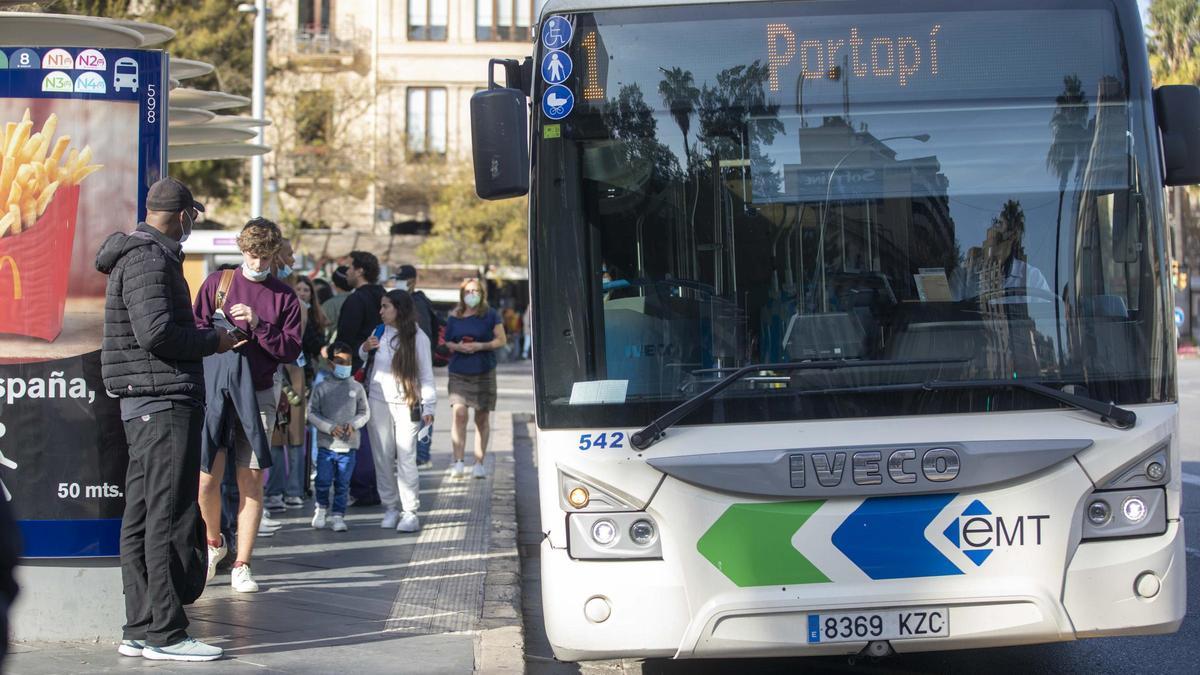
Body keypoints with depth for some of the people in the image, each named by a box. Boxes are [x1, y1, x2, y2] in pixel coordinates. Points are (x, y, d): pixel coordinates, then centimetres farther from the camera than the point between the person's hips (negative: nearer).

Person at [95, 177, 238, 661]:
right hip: (164, 402, -11)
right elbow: (156, 331, -22)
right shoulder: (149, 259, -12)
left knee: (141, 518, 10)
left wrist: (204, 334, 20)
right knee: (170, 518, -9)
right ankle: (164, 633, -8)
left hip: (145, 404, 11)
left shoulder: (140, 255, 20)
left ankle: (139, 630, 14)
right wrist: (213, 341, -10)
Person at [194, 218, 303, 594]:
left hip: (258, 396, 0)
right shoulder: (217, 283, 7)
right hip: (214, 390, 0)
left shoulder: (284, 297, 6)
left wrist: (258, 325, -14)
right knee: (207, 479, -4)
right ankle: (214, 542, 24)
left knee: (251, 479, -1)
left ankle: (241, 566, 7)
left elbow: (291, 351, -1)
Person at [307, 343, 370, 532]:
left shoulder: (357, 388, 4)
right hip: (326, 444, -1)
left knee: (343, 484, 5)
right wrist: (330, 427, -13)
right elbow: (312, 413, -1)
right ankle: (321, 508, 25)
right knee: (323, 481, 0)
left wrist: (353, 424, -9)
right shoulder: (322, 388, -1)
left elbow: (365, 413, 10)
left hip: (348, 445, 1)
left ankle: (337, 515, 16)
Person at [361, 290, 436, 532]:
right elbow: (364, 363, 22)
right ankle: (391, 507, 13)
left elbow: (426, 374, 0)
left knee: (406, 459, -6)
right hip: (378, 401, 4)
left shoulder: (417, 337, -2)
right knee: (382, 458, 5)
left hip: (406, 404, -4)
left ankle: (410, 512, -3)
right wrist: (364, 349, 1)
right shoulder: (380, 333, 9)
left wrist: (428, 407, -6)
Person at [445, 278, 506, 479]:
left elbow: (501, 340, 0)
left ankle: (479, 463, 12)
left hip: (484, 372, -1)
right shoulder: (454, 317, 9)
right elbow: (445, 342, 14)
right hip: (458, 373, 1)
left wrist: (480, 346, -14)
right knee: (459, 414, -15)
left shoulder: (490, 315, 2)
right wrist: (457, 347, -8)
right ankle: (458, 462, -15)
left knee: (482, 418, 4)